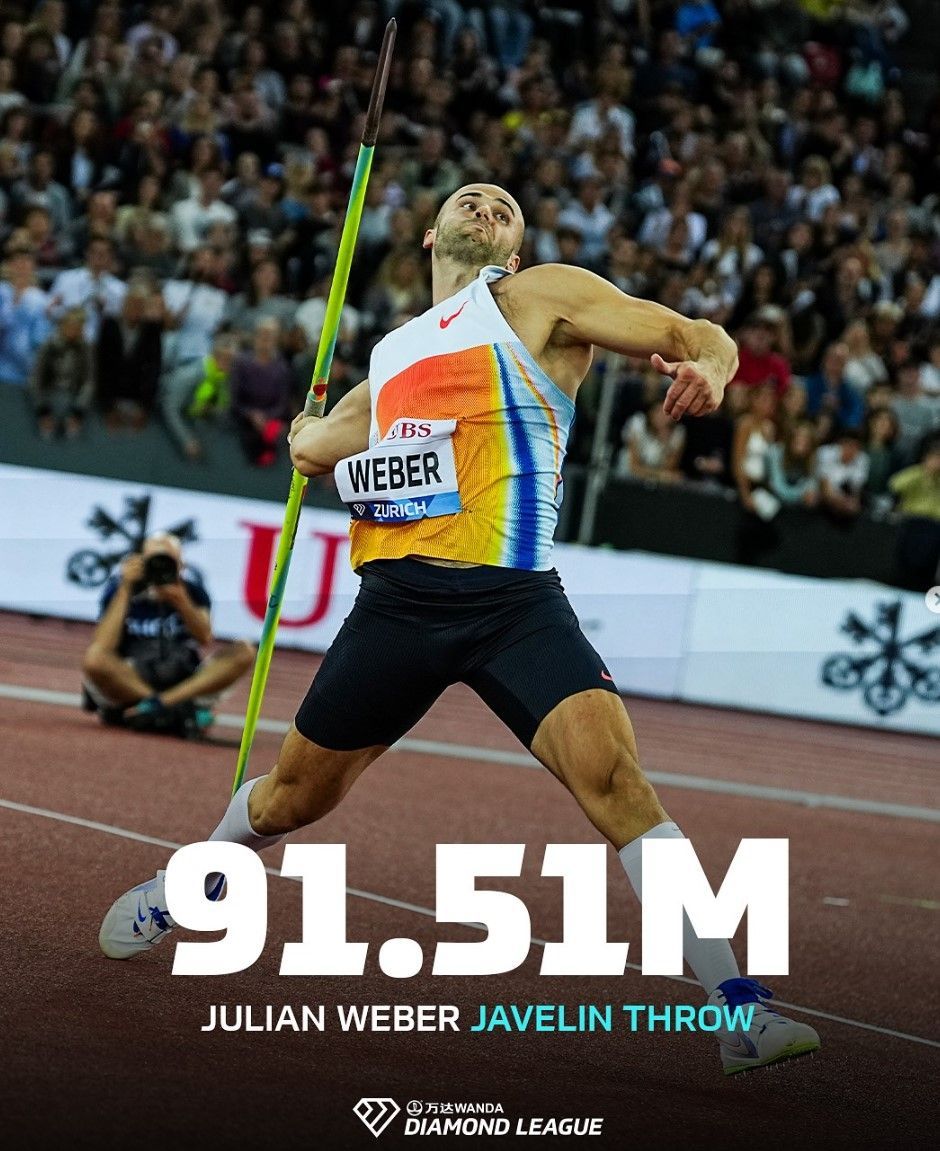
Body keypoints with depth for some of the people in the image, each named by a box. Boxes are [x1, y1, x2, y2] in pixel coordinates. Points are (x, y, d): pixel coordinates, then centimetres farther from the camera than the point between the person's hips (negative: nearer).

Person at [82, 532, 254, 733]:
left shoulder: (192, 591, 8)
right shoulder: (119, 589, 2)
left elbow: (205, 639, -10)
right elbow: (103, 647, -14)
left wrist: (181, 601, -26)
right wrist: (125, 589, -13)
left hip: (184, 682, 3)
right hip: (131, 681, -3)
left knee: (244, 652, -18)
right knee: (94, 659, -33)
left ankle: (154, 707, -27)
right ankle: (180, 709, -28)